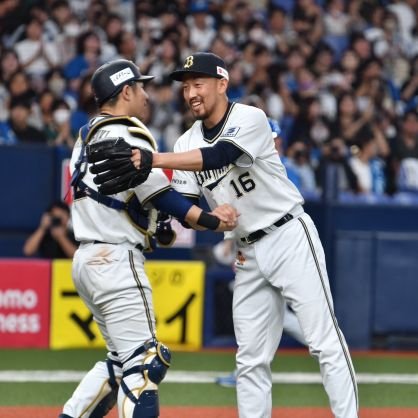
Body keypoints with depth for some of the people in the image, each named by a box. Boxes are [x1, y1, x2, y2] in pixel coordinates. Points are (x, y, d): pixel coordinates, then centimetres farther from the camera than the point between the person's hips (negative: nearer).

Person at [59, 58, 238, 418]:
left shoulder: (89, 134, 17)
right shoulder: (127, 134, -11)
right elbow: (160, 195, -19)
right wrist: (211, 221, -20)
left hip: (87, 258, 10)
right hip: (116, 261, -10)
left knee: (121, 360, 17)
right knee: (144, 361, -12)